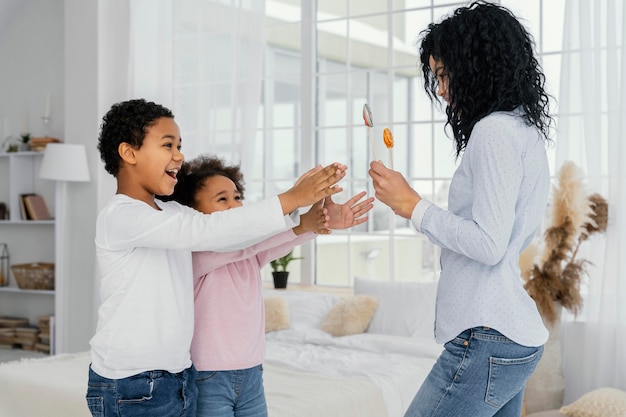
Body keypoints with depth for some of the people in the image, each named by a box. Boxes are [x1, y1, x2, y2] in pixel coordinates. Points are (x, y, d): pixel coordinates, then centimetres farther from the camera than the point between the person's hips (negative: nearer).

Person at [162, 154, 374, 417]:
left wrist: (323, 218, -31)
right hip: (208, 379, -6)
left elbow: (278, 244, -12)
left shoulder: (252, 252, 6)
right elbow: (240, 244, -29)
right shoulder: (196, 255, -13)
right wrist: (301, 223, -39)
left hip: (251, 376, 6)